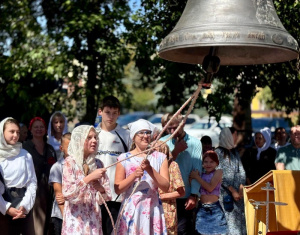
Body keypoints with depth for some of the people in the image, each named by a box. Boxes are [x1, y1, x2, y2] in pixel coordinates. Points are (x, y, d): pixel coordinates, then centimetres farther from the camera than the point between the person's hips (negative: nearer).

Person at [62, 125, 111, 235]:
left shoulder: (98, 163, 7)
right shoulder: (70, 162, -5)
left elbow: (107, 196, 9)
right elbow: (67, 193, -15)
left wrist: (101, 189, -12)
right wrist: (90, 178, -19)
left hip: (93, 218, 4)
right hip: (76, 219, -4)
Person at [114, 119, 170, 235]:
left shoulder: (160, 157, 7)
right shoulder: (124, 158, 4)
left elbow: (165, 187, -2)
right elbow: (117, 189, 0)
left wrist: (150, 169, -13)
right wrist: (134, 175, -14)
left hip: (153, 210, 1)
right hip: (131, 210, -1)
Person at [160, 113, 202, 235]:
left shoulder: (194, 143, 1)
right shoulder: (163, 142, 6)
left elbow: (197, 170, -3)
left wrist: (194, 195, -10)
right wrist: (176, 151, -11)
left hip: (185, 197, -2)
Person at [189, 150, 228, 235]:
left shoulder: (218, 172, -1)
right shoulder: (201, 175, 12)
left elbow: (210, 187, -13)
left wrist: (196, 177, -7)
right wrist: (192, 177, -10)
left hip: (214, 208, -4)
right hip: (202, 208, 4)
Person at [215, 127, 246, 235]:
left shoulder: (235, 153, 16)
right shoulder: (218, 152, -4)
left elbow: (241, 172, 10)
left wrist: (241, 188, -6)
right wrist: (232, 190, -13)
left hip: (237, 193, 6)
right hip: (225, 193, -6)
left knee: (239, 219, 2)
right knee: (229, 219, -10)